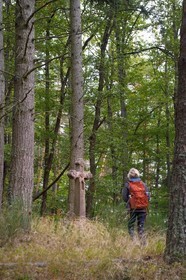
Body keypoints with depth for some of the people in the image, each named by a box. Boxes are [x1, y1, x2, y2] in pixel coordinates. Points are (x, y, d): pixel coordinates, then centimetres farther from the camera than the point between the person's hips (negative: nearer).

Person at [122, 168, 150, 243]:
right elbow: (148, 196, 3)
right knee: (141, 226, 10)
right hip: (143, 208, 2)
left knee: (131, 225, 8)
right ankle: (143, 241, 0)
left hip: (133, 208, -2)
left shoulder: (127, 185, -3)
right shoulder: (143, 184, 5)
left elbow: (124, 197, -4)